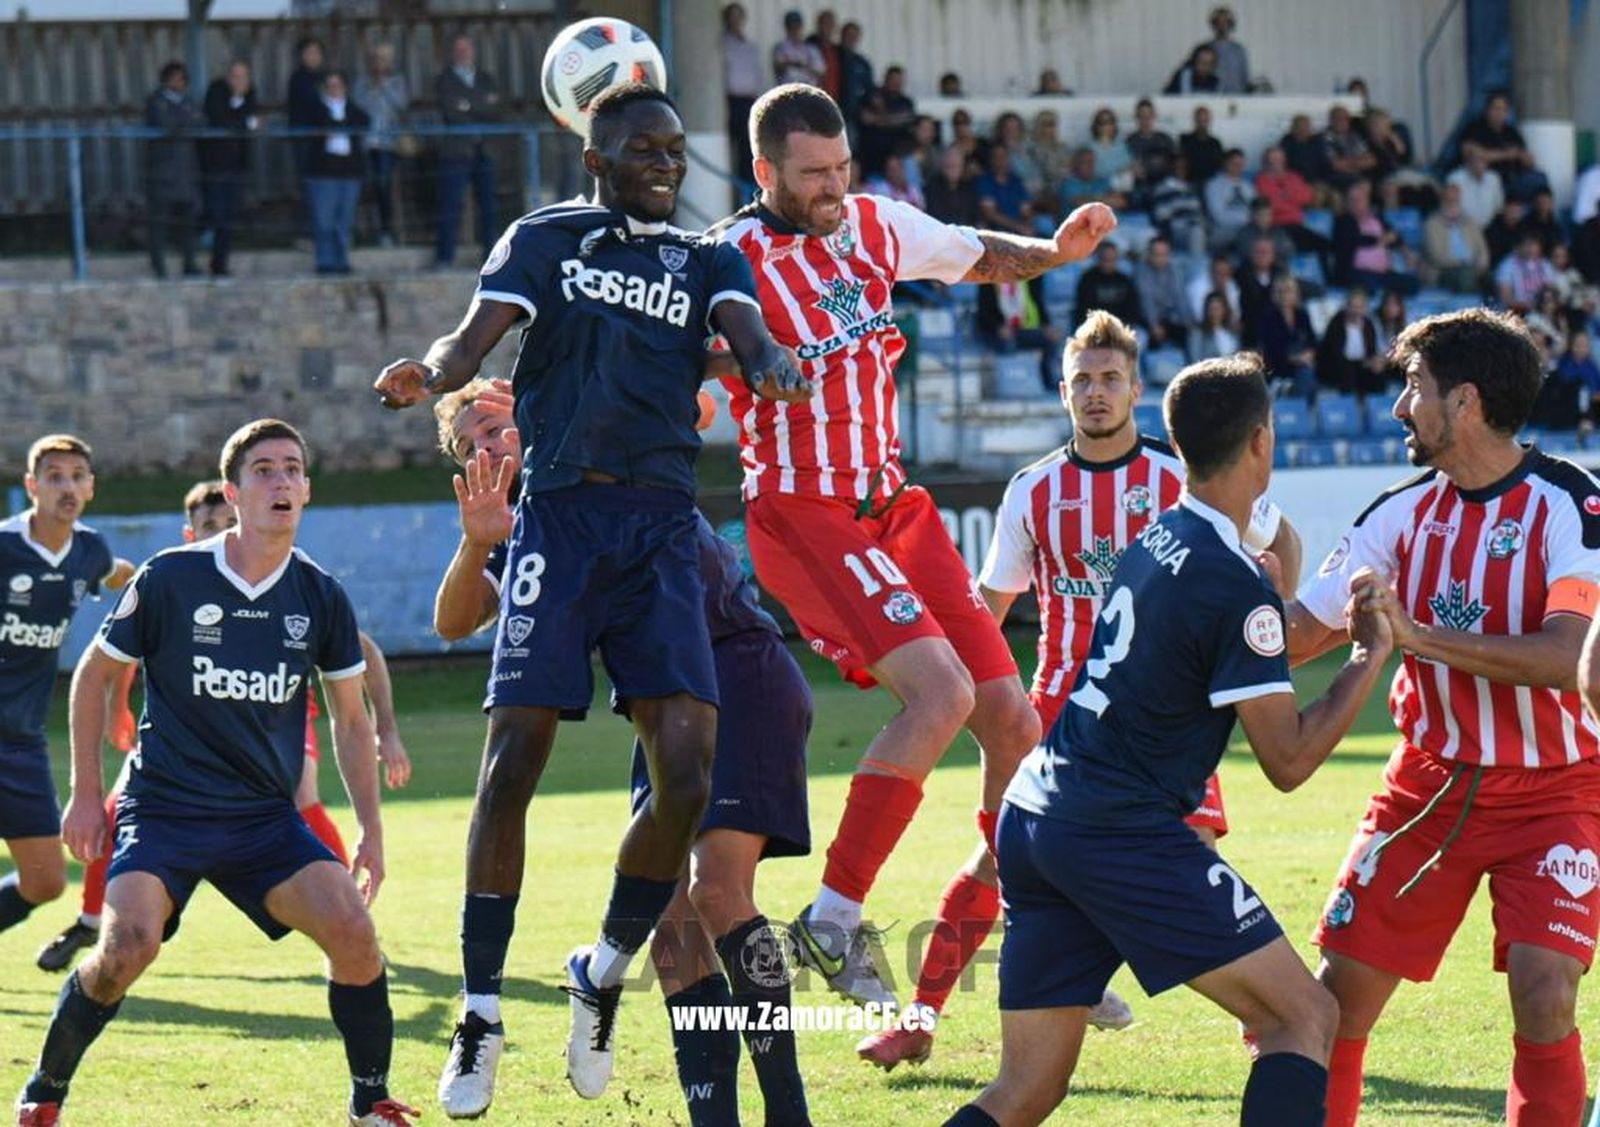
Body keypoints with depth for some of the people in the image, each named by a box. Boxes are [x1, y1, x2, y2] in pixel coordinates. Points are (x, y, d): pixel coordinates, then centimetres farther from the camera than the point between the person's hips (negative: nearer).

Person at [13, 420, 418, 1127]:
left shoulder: (320, 597, 1)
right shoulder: (169, 580, -8)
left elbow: (350, 719, 14)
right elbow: (94, 675, 6)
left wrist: (371, 830, 8)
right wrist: (86, 794, 4)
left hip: (266, 818, 3)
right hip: (163, 808, -3)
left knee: (352, 927, -19)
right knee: (130, 943, -26)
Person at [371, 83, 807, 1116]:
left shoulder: (706, 261, 17)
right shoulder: (545, 239, 11)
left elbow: (748, 331, -1)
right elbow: (477, 337, -2)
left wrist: (771, 364, -26)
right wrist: (430, 373, -25)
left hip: (663, 527, 2)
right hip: (561, 515, -2)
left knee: (690, 774, -11)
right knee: (514, 759, -8)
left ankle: (606, 971, 12)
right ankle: (482, 1011, 2)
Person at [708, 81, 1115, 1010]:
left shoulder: (874, 226, 7)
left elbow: (980, 257, 23)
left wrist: (1054, 250, 5)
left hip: (895, 506, 7)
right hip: (805, 519, -7)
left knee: (1013, 719, 5)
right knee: (942, 691, -25)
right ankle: (833, 920, -16)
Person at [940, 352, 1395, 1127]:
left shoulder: (1158, 536, 13)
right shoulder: (1235, 585, -13)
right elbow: (1288, 760, -10)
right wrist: (1371, 656, -1)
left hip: (1033, 817, 9)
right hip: (1121, 834, -9)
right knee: (1304, 1018, -1)